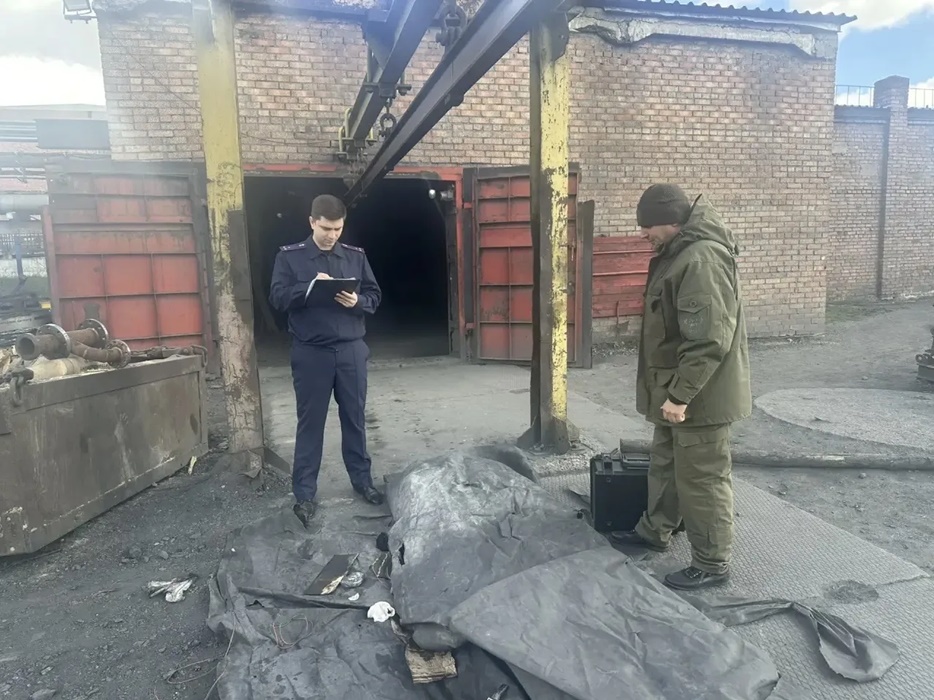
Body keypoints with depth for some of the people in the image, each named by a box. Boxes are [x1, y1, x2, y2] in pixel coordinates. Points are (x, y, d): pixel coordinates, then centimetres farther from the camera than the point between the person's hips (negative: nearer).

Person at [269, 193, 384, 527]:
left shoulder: (356, 256, 8)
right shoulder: (289, 256, 1)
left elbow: (375, 296, 8)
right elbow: (277, 298, -7)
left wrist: (357, 301, -14)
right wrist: (310, 286, -21)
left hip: (351, 349, 2)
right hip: (310, 352, -2)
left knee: (355, 418, 12)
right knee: (310, 422, 5)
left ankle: (362, 481, 27)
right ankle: (304, 493, 15)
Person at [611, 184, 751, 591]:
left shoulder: (702, 259, -23)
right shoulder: (679, 252, 10)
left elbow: (709, 340, -29)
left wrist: (680, 394, -27)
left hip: (699, 397, -10)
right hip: (677, 390, 11)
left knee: (702, 479, 3)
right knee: (665, 464, 23)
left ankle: (712, 564, 19)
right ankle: (654, 530, 41)